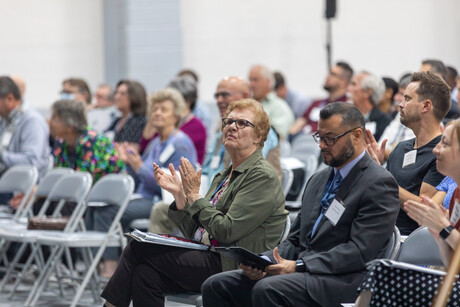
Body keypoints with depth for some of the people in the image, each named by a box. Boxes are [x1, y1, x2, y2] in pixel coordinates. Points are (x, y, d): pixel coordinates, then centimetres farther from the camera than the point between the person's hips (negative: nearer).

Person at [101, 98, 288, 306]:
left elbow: (226, 231, -17)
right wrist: (179, 194, 3)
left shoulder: (263, 177, -7)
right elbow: (195, 232, 16)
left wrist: (195, 196, -8)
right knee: (145, 273, -19)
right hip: (206, 259, 8)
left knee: (138, 248, -13)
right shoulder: (223, 176, 20)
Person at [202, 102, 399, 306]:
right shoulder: (318, 180, 22)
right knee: (216, 286, -9)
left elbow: (360, 251, -15)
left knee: (267, 289, -34)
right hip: (301, 272, 8)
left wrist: (298, 265, -19)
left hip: (341, 280, -8)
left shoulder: (379, 184, -5)